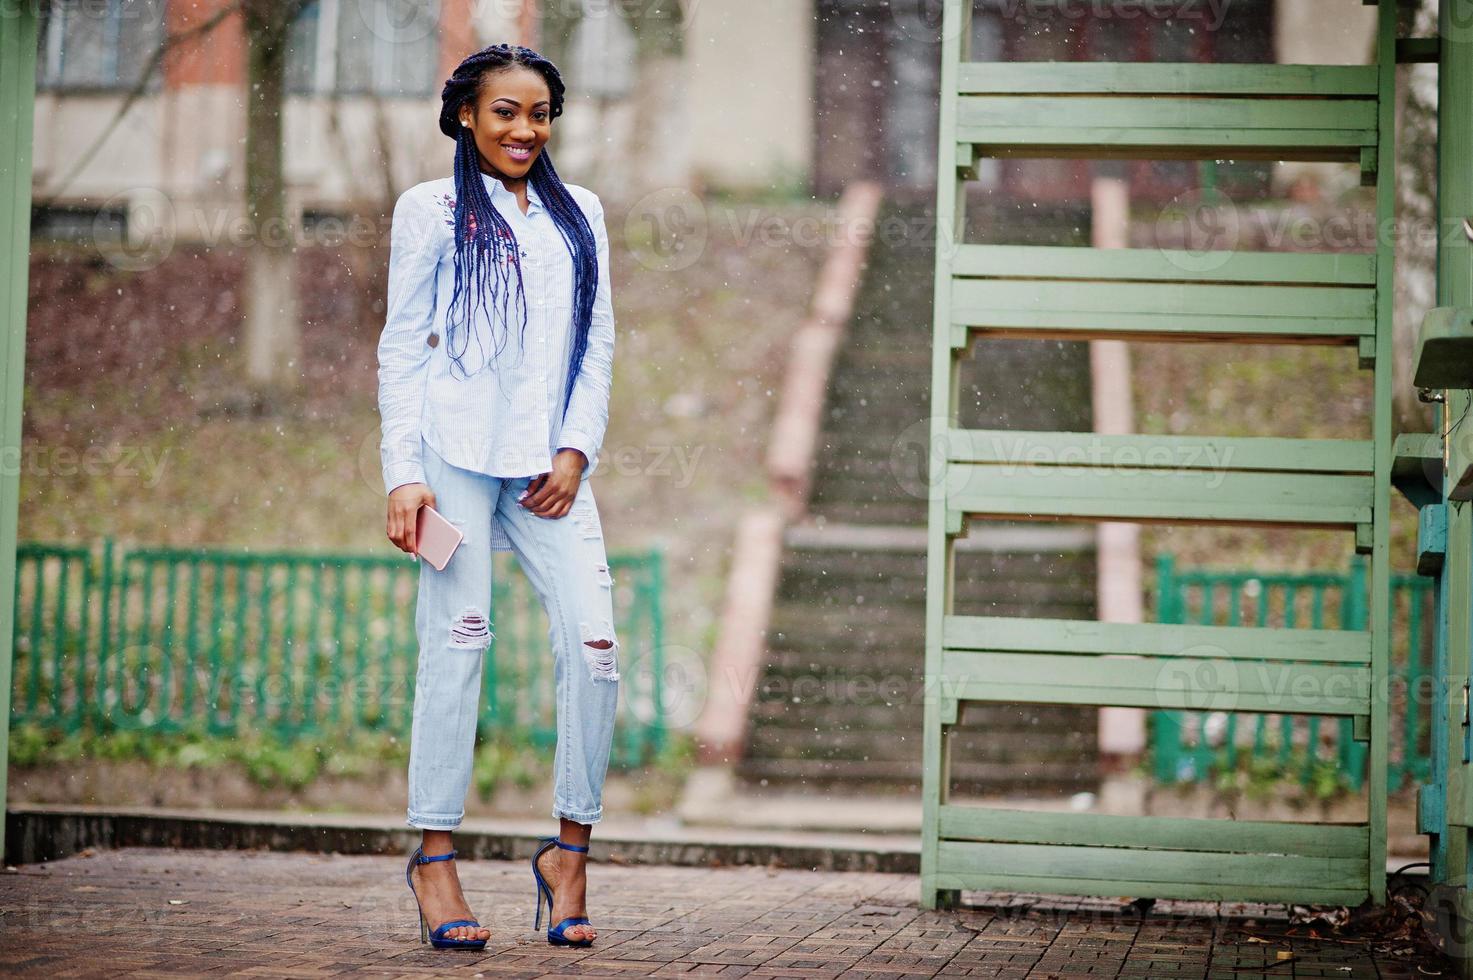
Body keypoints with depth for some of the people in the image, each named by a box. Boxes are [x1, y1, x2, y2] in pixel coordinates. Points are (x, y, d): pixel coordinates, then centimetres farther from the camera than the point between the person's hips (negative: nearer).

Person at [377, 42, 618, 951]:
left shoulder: (580, 214, 18)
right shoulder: (433, 210, 8)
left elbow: (599, 345, 16)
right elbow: (402, 346, 4)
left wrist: (575, 450, 1)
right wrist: (403, 473, -6)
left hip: (549, 463, 3)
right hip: (457, 455, -3)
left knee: (594, 644, -9)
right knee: (459, 641, -7)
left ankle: (570, 851, 3)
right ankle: (436, 855, 1)